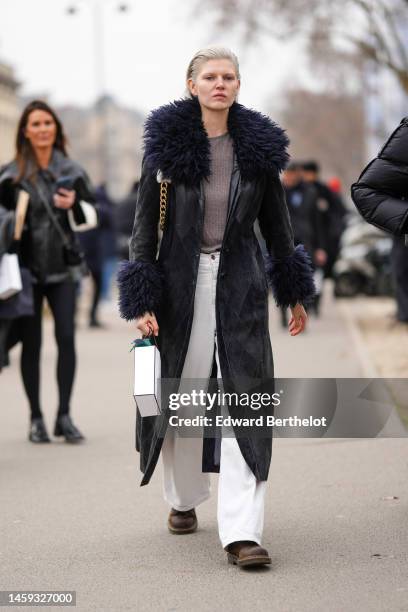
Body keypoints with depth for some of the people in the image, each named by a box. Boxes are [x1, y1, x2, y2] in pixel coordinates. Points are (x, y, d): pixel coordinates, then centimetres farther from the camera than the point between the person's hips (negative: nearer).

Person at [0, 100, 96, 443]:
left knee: (66, 336, -9)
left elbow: (92, 215, 10)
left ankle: (64, 416, -1)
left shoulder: (71, 171, 6)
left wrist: (74, 205, -11)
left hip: (63, 267, 1)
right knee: (31, 341, 2)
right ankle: (36, 418, 12)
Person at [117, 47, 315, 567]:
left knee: (244, 398, -9)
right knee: (181, 393, 11)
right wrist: (141, 301, -9)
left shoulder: (258, 145, 5)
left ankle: (241, 532, -12)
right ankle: (183, 499, 35)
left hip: (240, 286, 1)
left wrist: (294, 293, 14)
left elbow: (276, 222, 13)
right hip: (182, 282, -1)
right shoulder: (165, 143, -2)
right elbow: (145, 225, -2)